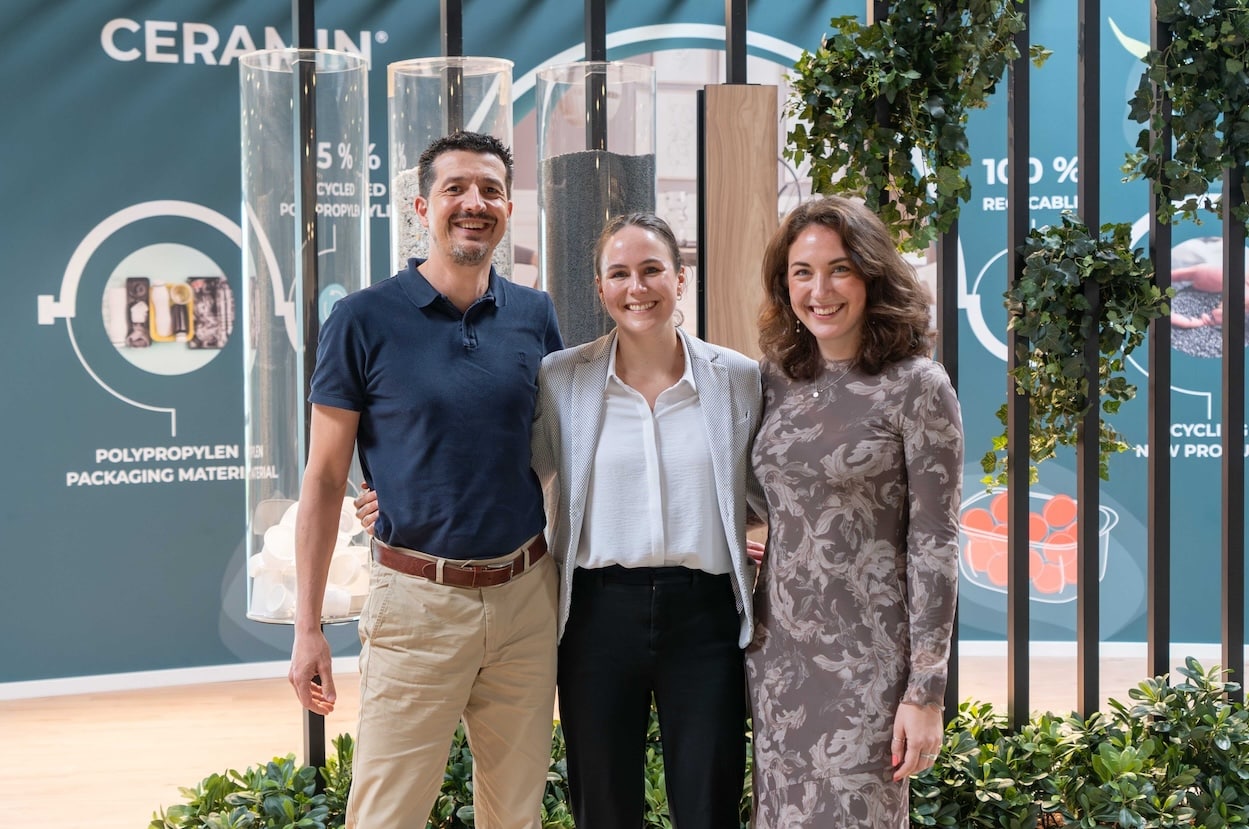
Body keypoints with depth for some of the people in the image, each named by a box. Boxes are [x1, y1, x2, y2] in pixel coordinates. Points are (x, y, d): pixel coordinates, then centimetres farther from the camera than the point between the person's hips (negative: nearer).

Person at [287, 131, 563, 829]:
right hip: (418, 596, -3)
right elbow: (325, 479, -3)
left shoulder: (535, 315, 5)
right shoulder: (365, 320, -6)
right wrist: (309, 627, -6)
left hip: (527, 592, 4)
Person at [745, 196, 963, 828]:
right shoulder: (775, 381, 6)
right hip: (776, 651, 5)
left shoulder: (916, 387, -8)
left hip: (866, 657, -5)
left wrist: (925, 693, -12)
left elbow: (934, 543, -10)